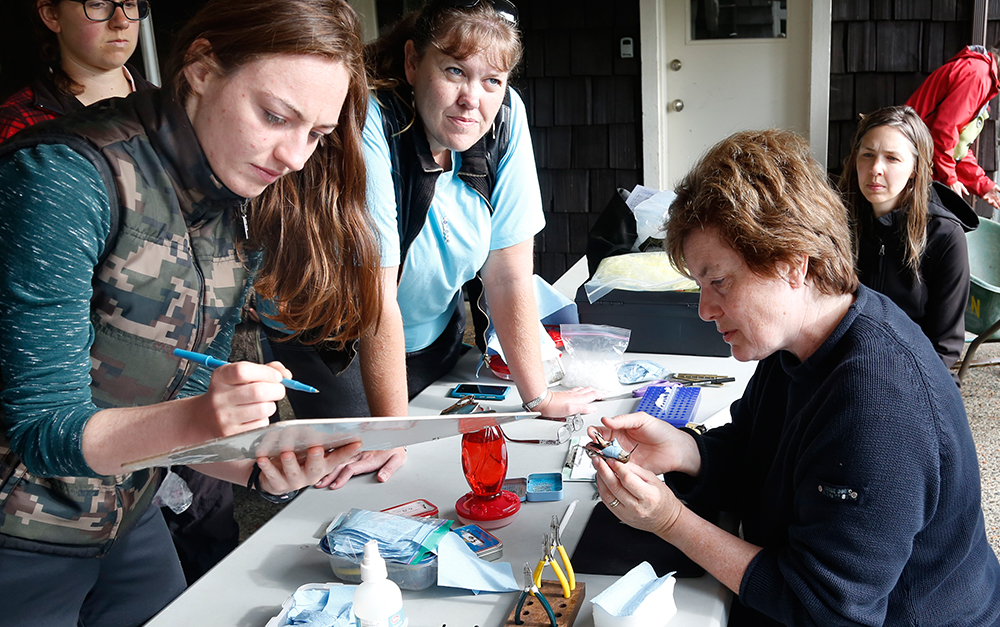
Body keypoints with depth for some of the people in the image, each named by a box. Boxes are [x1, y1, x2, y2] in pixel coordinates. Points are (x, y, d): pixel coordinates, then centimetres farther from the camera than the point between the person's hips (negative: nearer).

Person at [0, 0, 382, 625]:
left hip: (129, 522, 6)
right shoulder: (66, 176, -23)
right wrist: (194, 419, -37)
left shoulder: (249, 213, -2)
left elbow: (175, 426, 0)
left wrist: (264, 469, -20)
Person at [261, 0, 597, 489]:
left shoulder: (506, 117, -19)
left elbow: (509, 274, -13)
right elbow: (377, 300, -31)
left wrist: (537, 398, -11)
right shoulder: (371, 126, -32)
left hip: (434, 330, 5)